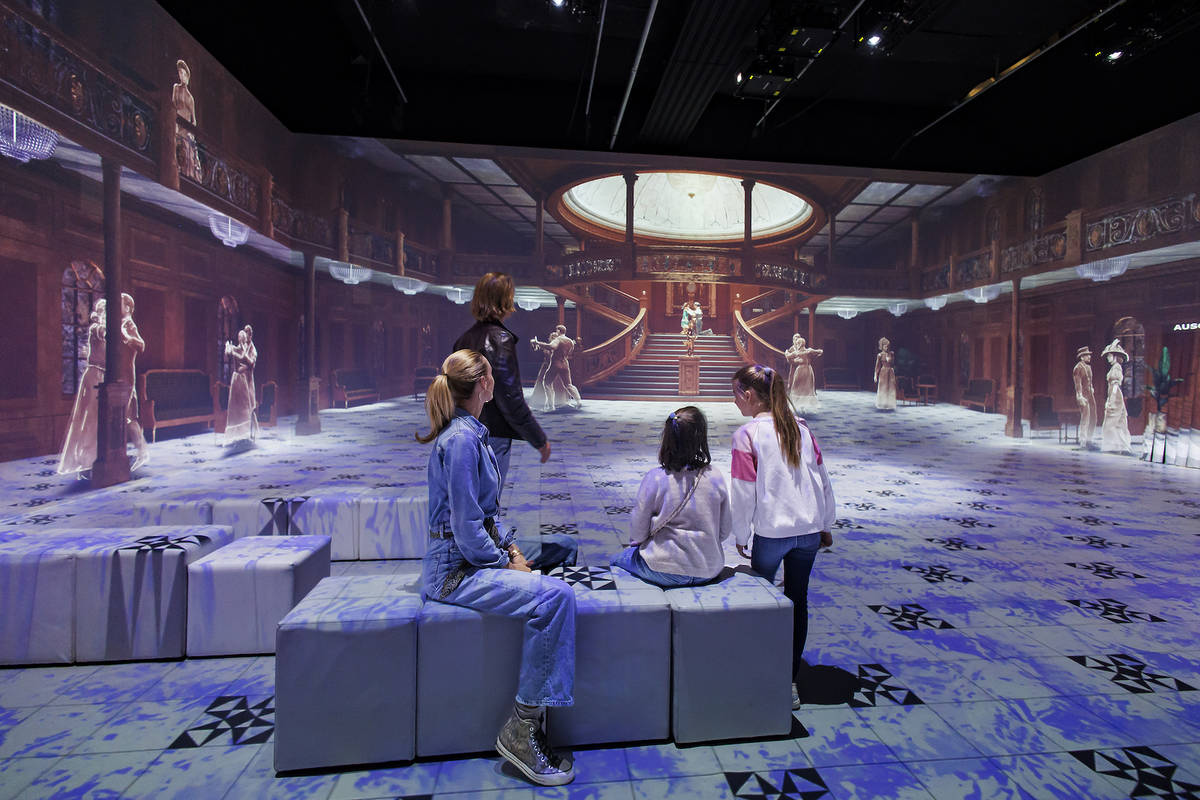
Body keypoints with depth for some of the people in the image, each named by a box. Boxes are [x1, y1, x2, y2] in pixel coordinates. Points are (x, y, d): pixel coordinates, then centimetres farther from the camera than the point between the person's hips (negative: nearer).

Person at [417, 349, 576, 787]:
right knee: (554, 597, -26)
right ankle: (520, 730, -11)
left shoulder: (471, 433, 13)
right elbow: (466, 527, -20)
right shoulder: (461, 439, -18)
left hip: (475, 557, 10)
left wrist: (510, 545, 8)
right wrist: (506, 563, -8)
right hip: (455, 568, -10)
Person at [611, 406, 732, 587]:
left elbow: (637, 533, -9)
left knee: (617, 559, 23)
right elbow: (725, 531, 0)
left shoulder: (655, 478, -18)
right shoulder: (716, 477, -10)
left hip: (664, 571, -5)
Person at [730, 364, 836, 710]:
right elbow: (822, 478, 10)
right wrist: (825, 525, 20)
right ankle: (790, 680, 23)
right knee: (798, 601, 14)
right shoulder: (800, 427, 5)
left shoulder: (747, 434, -11)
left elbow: (743, 491, -9)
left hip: (771, 530, -5)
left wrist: (741, 536, 3)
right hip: (809, 529, 5)